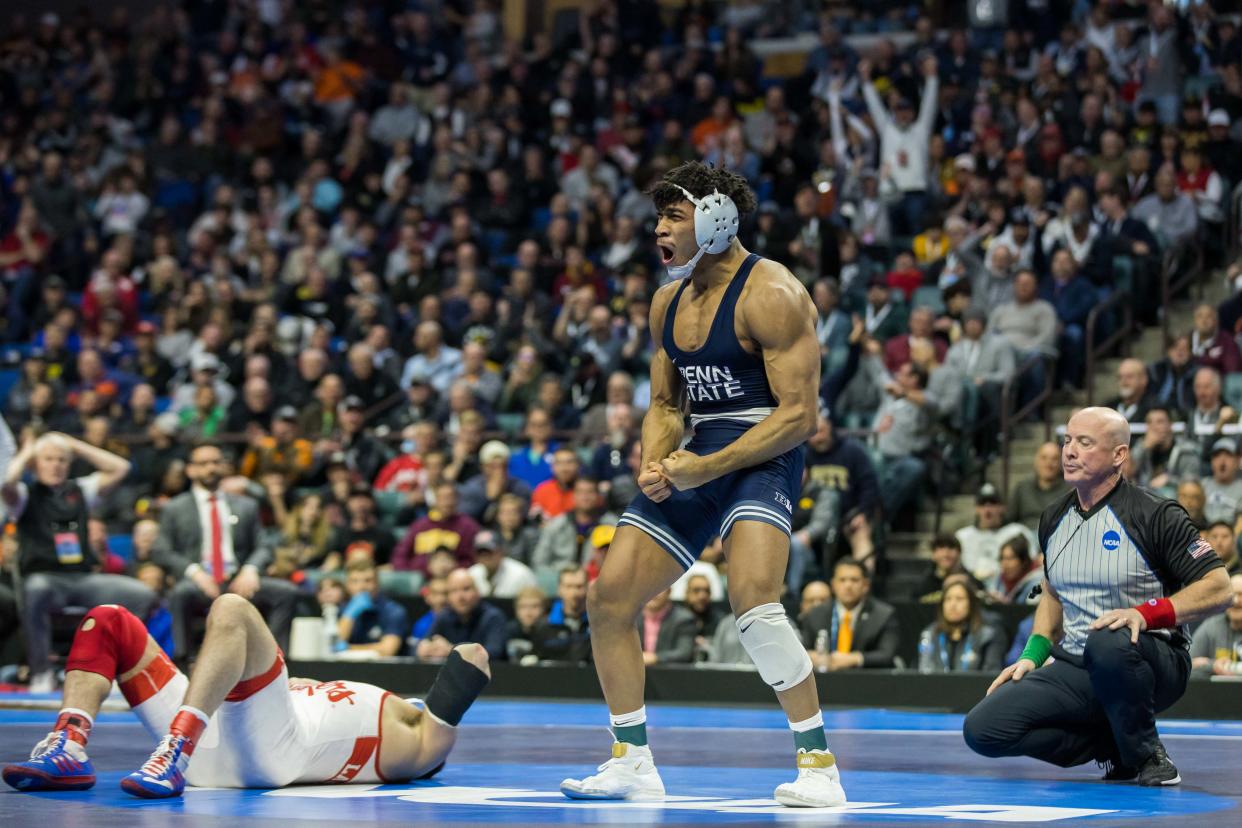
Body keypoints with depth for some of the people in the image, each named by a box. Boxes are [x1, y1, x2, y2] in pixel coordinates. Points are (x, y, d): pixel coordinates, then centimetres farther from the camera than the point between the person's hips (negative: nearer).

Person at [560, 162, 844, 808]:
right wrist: (653, 466, -1)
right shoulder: (668, 301, 12)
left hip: (762, 458, -9)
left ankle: (818, 766, -23)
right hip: (696, 460, 9)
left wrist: (707, 468, -21)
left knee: (752, 597, -31)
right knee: (609, 596, 3)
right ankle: (633, 764, 16)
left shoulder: (770, 295, -14)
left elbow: (799, 415, -17)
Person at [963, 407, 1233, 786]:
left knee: (1107, 643, -43)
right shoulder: (1054, 519, 10)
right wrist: (1032, 655, 11)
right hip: (1075, 668, 6)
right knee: (982, 729, -16)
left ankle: (1146, 754, -15)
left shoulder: (1155, 515, -9)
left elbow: (1219, 589, -12)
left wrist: (1147, 613, -25)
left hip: (1153, 665, -6)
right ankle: (1114, 746, 2)